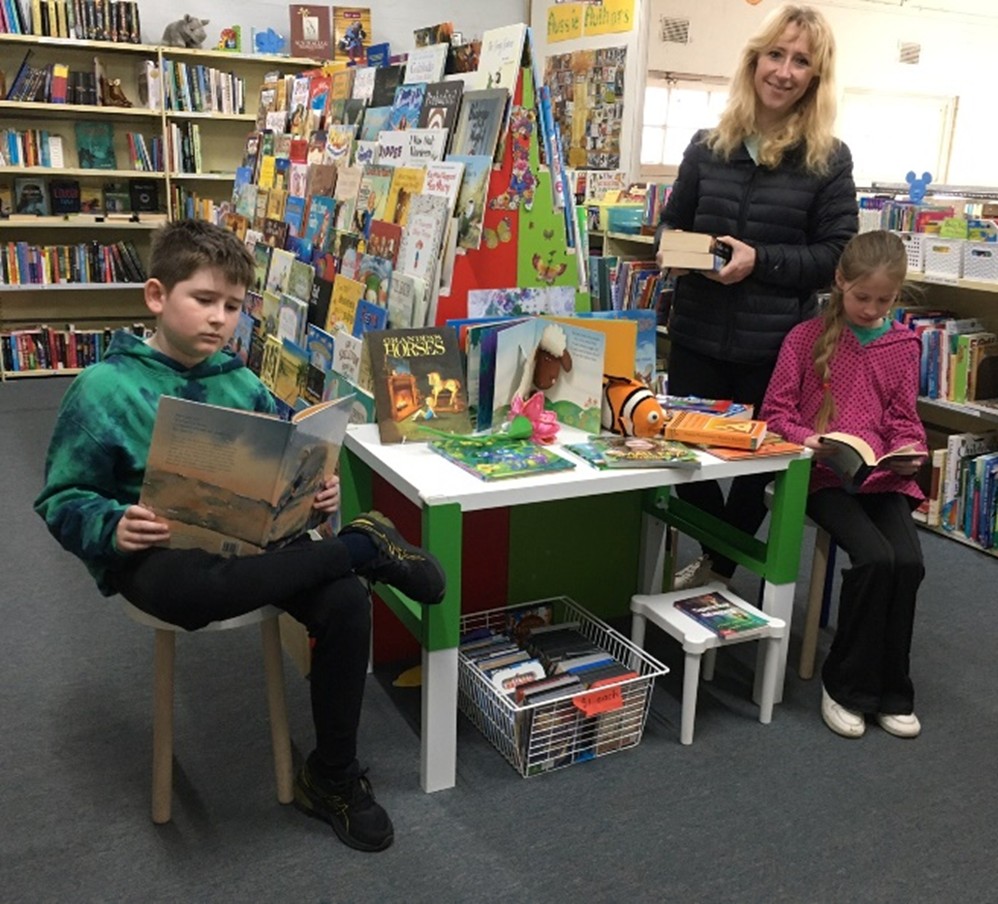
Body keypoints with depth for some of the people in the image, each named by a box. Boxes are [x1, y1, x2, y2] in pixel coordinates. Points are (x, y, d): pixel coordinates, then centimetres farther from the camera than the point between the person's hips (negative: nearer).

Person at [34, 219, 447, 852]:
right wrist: (113, 527, -24)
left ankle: (332, 778, 0)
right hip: (155, 552, -4)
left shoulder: (241, 383, 8)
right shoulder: (105, 388, -4)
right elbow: (63, 500, -2)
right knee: (194, 585, -41)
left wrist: (318, 494, -9)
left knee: (345, 601, -22)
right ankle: (365, 547, -19)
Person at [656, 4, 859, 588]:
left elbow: (838, 253, -6)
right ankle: (717, 557, 36)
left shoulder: (829, 159, -3)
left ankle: (720, 568, 35)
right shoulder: (708, 146, 6)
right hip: (698, 336, 3)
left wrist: (760, 260, -19)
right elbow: (670, 227, 12)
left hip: (777, 346, -2)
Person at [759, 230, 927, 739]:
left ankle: (889, 691, 0)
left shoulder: (903, 346, 12)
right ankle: (846, 687, -5)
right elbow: (775, 412, 3)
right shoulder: (807, 338, 3)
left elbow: (903, 419, 15)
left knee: (908, 561, -21)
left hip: (885, 477, 3)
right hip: (824, 476, -3)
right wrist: (807, 439, -16)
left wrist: (908, 450, -6)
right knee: (874, 557, -26)